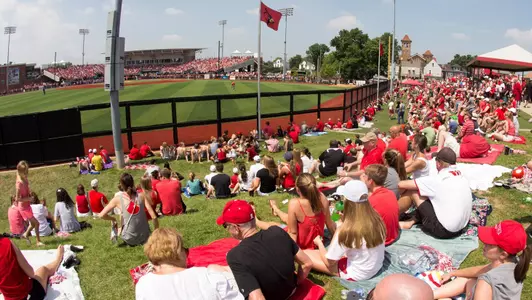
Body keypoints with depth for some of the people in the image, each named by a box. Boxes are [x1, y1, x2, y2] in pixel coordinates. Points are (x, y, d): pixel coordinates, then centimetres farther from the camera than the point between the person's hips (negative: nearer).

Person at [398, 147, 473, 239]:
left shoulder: (437, 180, -14)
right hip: (461, 227, 7)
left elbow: (402, 184, -9)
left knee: (412, 191, 0)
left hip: (443, 230, -7)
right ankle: (411, 222, 21)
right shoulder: (462, 178, 5)